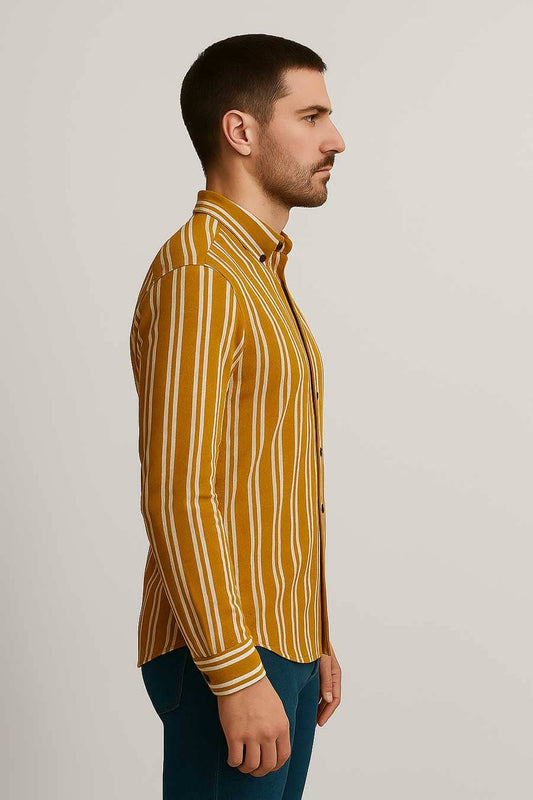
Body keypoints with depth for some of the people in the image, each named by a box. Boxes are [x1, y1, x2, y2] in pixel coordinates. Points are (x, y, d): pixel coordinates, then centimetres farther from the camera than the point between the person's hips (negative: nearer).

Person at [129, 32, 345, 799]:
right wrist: (238, 675, -22)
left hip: (281, 647, 9)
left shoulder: (260, 273, 16)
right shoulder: (196, 275, -15)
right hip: (225, 656, -9)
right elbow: (177, 496, -21)